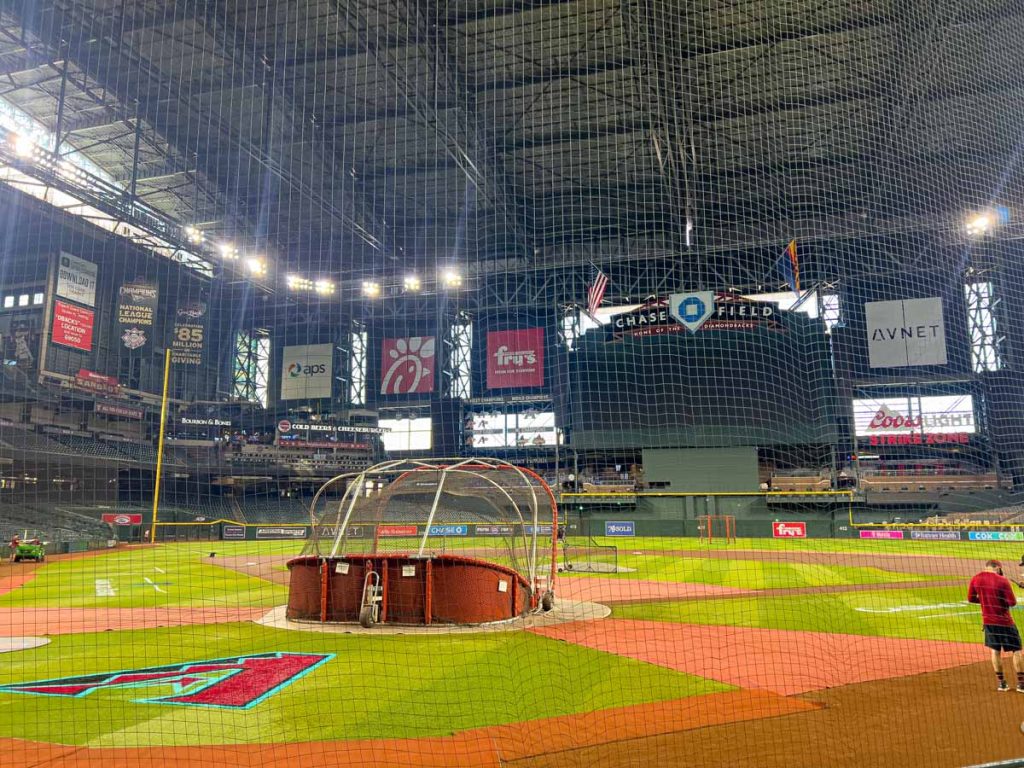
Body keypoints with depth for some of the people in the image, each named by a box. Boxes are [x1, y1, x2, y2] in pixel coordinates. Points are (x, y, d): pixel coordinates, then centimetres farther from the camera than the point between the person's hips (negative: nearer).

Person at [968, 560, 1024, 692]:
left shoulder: (976, 579, -1)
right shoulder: (1002, 580, -13)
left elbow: (971, 598, 5)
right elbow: (1012, 602, -13)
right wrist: (1003, 599, 7)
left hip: (988, 620, 4)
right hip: (1005, 621, -4)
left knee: (995, 650, 14)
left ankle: (1001, 683, 16)